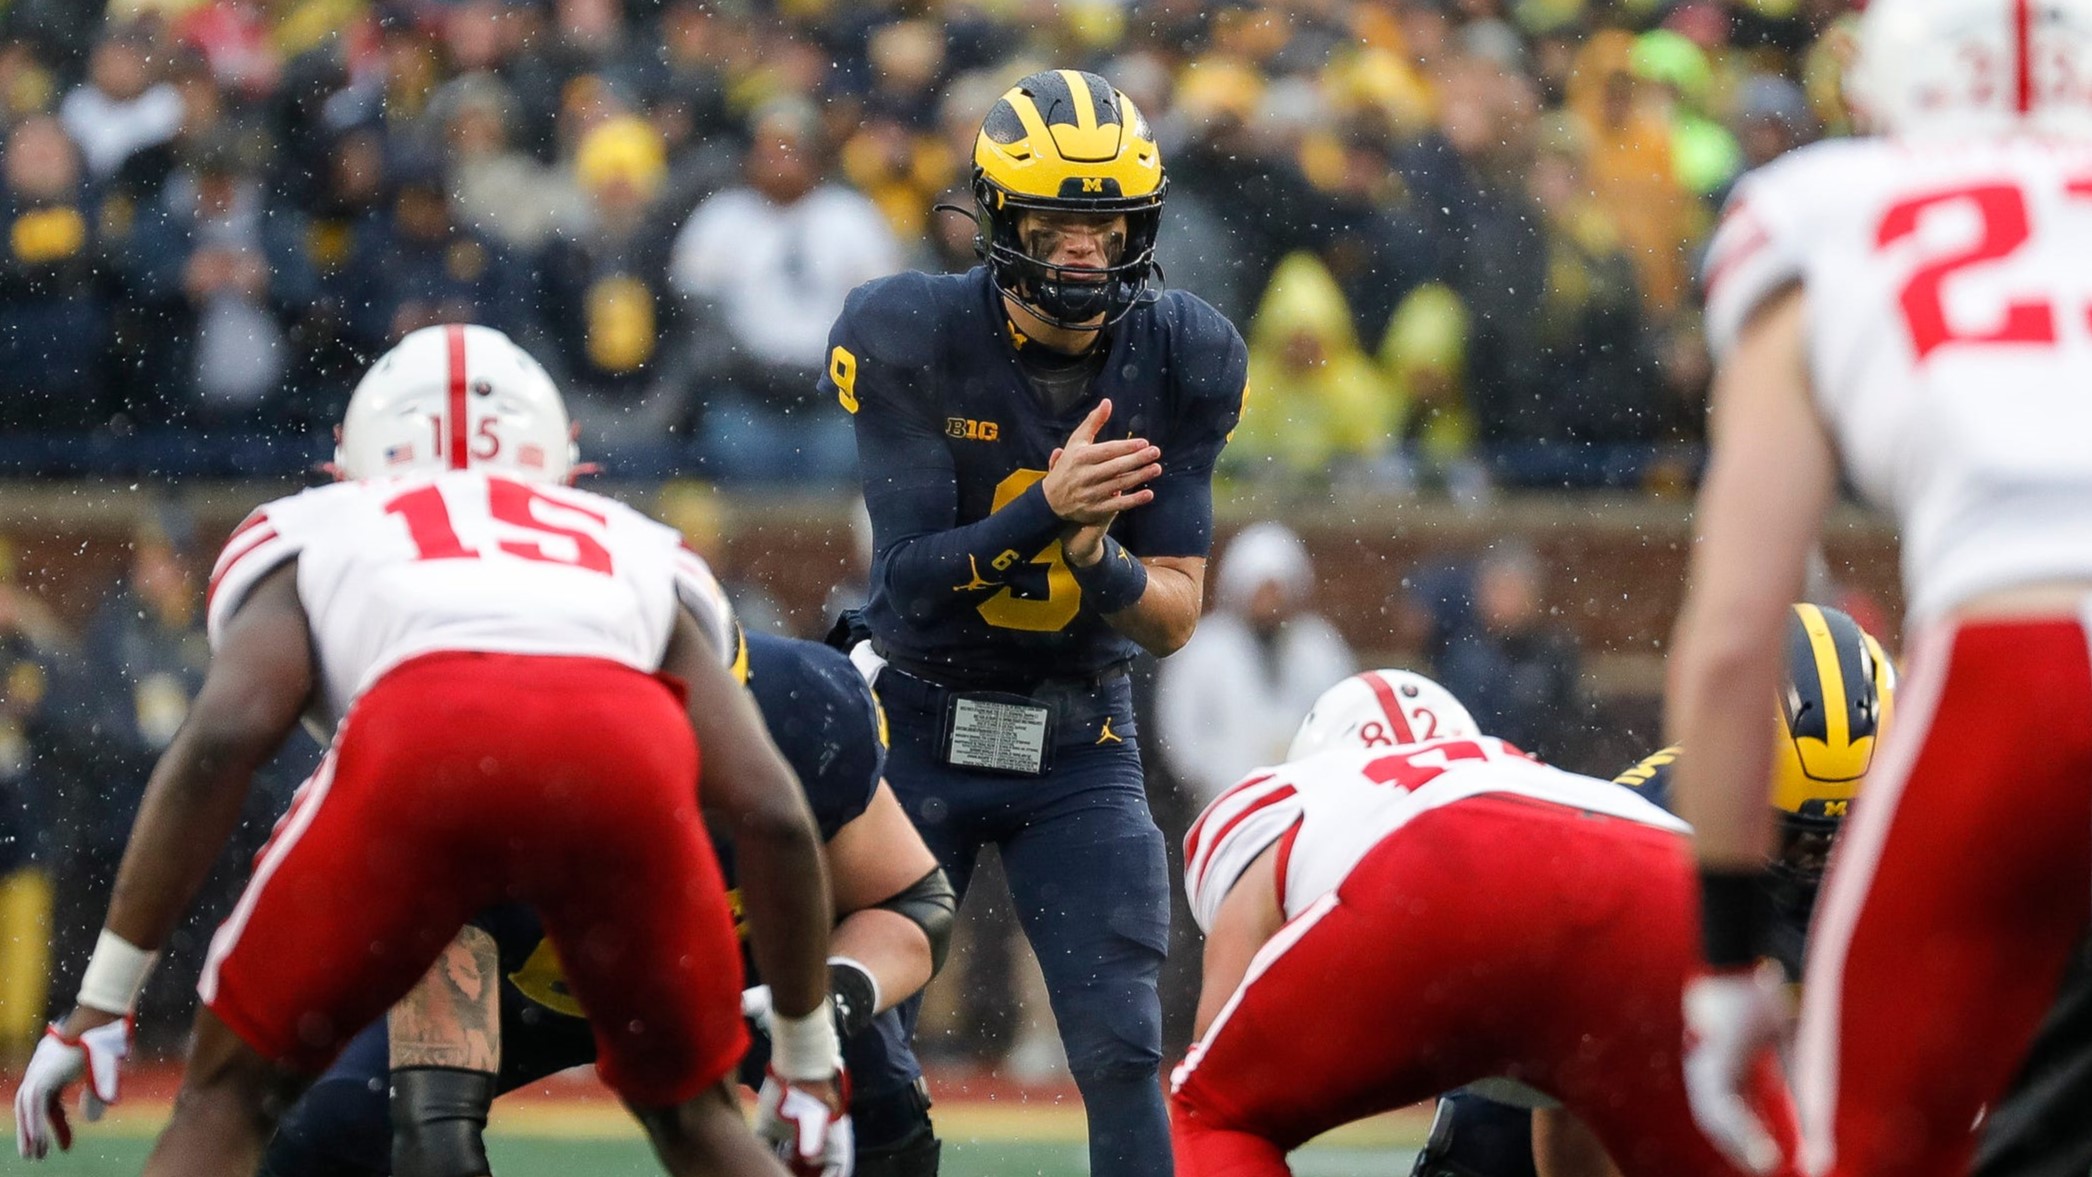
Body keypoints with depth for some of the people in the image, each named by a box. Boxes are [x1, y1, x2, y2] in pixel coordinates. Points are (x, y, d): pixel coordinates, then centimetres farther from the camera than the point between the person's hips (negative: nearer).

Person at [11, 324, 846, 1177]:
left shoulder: (315, 544, 34)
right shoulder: (637, 554, 39)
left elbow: (221, 736, 13)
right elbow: (773, 816, 26)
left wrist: (101, 1002, 13)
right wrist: (808, 1064, 37)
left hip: (420, 750, -2)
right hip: (629, 748, 2)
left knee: (228, 1099, 17)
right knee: (687, 1108, 27)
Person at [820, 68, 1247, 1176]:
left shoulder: (1181, 358, -8)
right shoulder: (907, 337, -16)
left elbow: (1174, 616, -8)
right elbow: (913, 576, -20)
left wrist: (1098, 560, -30)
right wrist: (1044, 511, -38)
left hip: (1078, 741, 2)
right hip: (918, 722, -2)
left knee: (1121, 1053, -7)